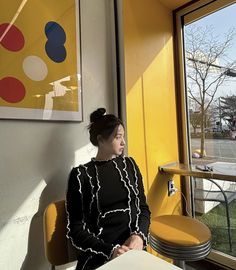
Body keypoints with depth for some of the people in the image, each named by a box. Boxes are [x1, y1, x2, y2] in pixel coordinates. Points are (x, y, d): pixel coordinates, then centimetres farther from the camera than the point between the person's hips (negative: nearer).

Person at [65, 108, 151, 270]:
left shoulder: (129, 165, 6)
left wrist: (139, 235, -10)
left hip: (134, 249, 3)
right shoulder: (80, 175, -4)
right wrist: (110, 250, -15)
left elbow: (143, 208, 8)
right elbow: (75, 229, -4)